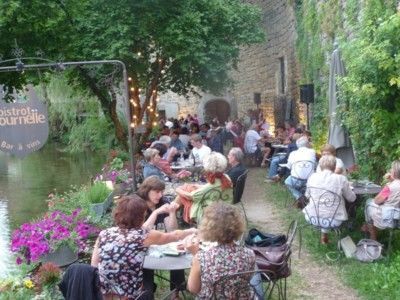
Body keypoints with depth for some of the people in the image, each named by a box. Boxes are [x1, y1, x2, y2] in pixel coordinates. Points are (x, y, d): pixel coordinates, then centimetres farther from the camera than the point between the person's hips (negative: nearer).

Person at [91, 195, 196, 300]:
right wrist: (191, 231, 26)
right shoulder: (142, 236, -9)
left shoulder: (104, 234, -2)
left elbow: (94, 266, 2)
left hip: (105, 291, 4)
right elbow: (174, 236, 6)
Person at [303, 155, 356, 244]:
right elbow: (352, 198, 2)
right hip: (333, 220, -2)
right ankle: (324, 233, 34)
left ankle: (324, 233, 36)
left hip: (312, 217, 2)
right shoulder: (341, 179, -12)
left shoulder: (312, 177, -5)